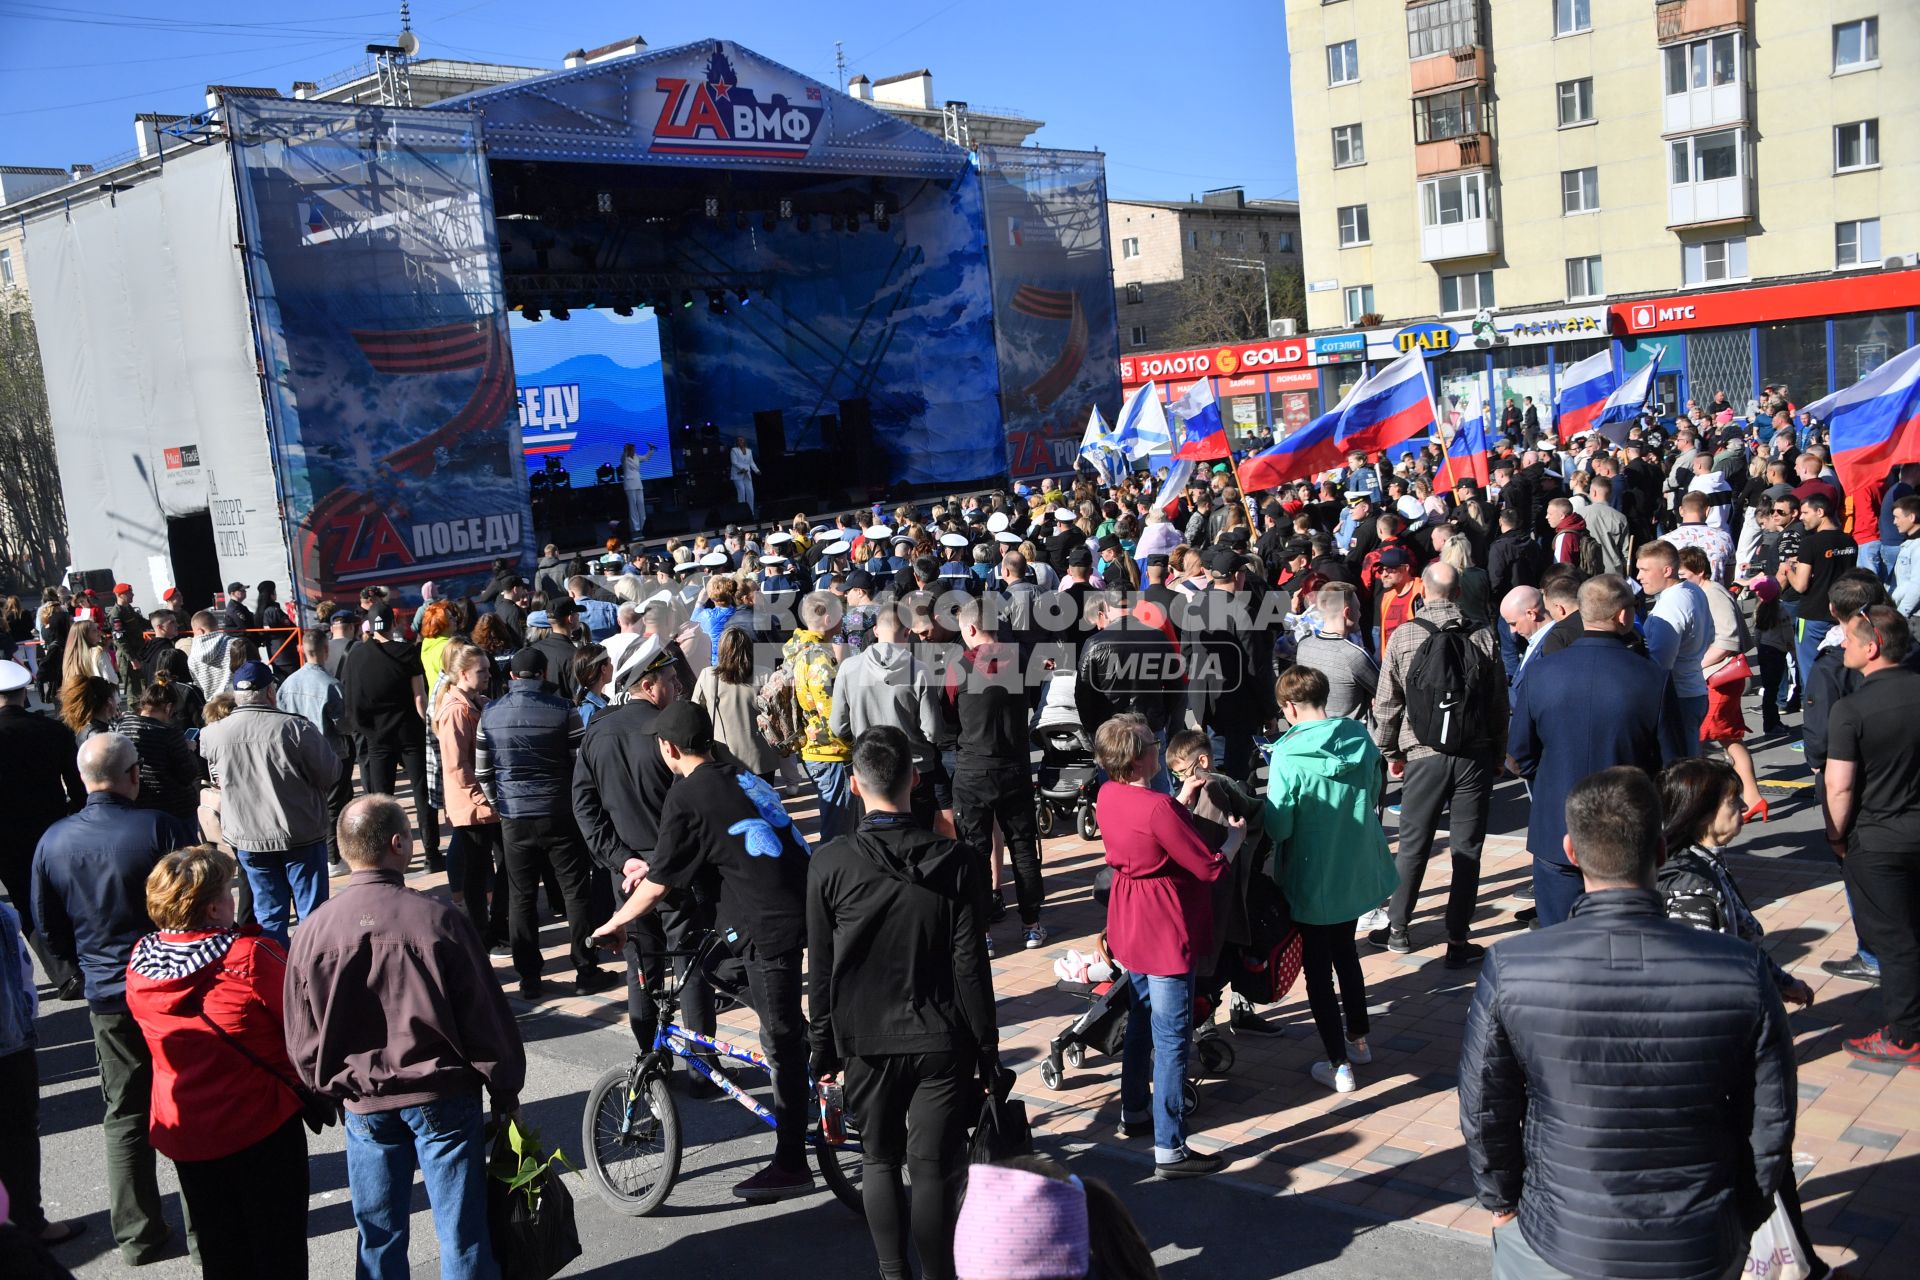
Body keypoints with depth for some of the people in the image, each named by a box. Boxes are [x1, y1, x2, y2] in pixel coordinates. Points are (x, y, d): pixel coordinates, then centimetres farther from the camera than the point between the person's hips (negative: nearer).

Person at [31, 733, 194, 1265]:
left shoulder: (52, 842, -3)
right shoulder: (159, 828, -17)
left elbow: (49, 929, 7)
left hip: (108, 1001, 4)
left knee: (125, 1116, 14)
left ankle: (137, 1235, 20)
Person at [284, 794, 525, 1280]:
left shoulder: (312, 933, -8)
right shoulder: (438, 919, -16)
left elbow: (302, 1043, 1)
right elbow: (485, 1016, -10)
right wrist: (506, 1089, 3)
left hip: (365, 1107, 3)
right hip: (444, 1097, -3)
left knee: (379, 1237, 17)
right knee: (462, 1231, 9)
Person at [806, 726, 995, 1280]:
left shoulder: (829, 864, -9)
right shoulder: (955, 862, -10)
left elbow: (820, 970, -4)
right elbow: (970, 966, -8)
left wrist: (823, 1048, 8)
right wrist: (987, 1046, 2)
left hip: (865, 1040, 1)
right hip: (942, 1040, -1)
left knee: (879, 1158, 19)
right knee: (934, 1169, 8)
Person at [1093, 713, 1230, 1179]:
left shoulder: (1107, 795, -1)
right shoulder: (1159, 808, -27)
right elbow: (1210, 867, -19)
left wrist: (1181, 805, 12)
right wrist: (1235, 837, -2)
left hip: (1128, 927, 9)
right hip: (1166, 933, -9)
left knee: (1141, 1019, 25)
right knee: (1173, 1039, -1)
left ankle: (1134, 1113, 40)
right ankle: (1169, 1150, 4)